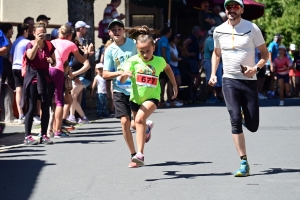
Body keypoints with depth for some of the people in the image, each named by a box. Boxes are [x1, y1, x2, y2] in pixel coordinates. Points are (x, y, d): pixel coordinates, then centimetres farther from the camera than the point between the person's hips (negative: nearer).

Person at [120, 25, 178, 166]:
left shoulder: (159, 61, -8)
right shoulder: (133, 61, -13)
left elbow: (167, 69, 17)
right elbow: (122, 81, -21)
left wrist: (174, 85, 18)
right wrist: (124, 74, -43)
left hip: (152, 97, -3)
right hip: (136, 97, 3)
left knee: (140, 119, -29)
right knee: (136, 124, 22)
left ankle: (140, 155, -32)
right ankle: (147, 128, 63)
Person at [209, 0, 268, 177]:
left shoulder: (252, 28, -4)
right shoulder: (219, 31, 5)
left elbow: (265, 53, 2)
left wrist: (256, 68, -17)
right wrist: (213, 74, 9)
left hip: (249, 81, -1)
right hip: (229, 81, 1)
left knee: (252, 126, 0)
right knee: (235, 119, -16)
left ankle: (246, 116, 39)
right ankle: (244, 163, -13)